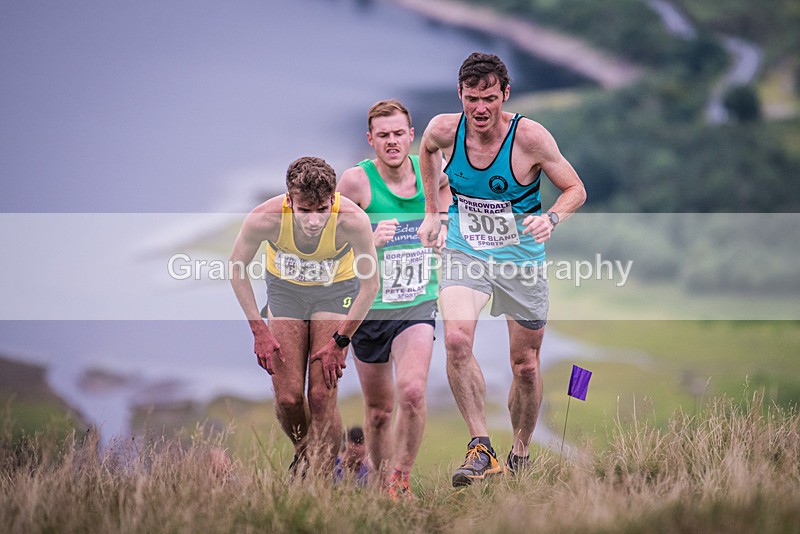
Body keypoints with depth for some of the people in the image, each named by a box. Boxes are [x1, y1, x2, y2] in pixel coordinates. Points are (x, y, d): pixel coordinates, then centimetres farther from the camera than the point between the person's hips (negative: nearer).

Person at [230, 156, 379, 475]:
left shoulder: (353, 221, -34)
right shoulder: (265, 219, -32)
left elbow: (370, 286, -16)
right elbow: (236, 268, -11)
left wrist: (340, 341, -14)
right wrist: (259, 330, -12)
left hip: (335, 292, -1)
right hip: (285, 290, 1)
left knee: (322, 396, -12)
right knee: (288, 397, -4)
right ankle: (302, 453, 26)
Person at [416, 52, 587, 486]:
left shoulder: (529, 137, -18)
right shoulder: (444, 129, -11)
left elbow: (575, 189, -7)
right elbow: (426, 150, 16)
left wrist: (551, 218, -27)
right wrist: (431, 210, 15)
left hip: (520, 256, -1)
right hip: (464, 252, 1)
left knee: (525, 365, 8)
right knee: (456, 339, -27)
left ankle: (520, 454, 32)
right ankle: (480, 447, -23)